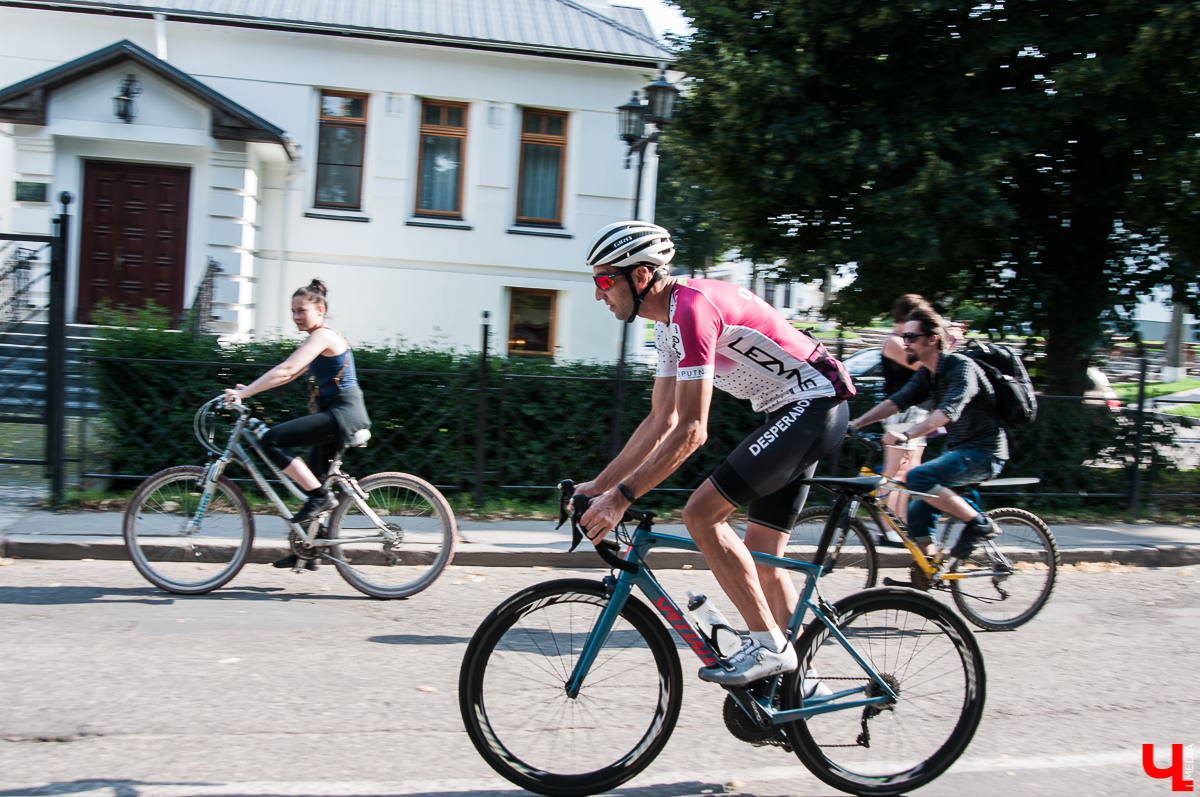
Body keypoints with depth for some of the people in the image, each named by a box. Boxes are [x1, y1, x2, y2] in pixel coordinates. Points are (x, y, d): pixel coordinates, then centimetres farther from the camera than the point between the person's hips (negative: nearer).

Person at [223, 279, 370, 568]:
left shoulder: (323, 336, -11)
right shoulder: (321, 340, 20)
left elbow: (285, 370, -21)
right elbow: (289, 375, 20)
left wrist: (243, 393, -21)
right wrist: (247, 389, 10)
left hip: (344, 413, -10)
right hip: (336, 415, 10)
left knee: (272, 440, -19)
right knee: (308, 478, 13)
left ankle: (320, 495, -13)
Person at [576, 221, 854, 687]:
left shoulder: (692, 308, -22)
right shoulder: (670, 321, 9)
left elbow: (690, 432, -26)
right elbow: (661, 421, 13)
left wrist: (621, 496, -24)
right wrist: (599, 485, 9)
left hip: (813, 404, -10)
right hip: (792, 411, 10)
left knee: (701, 514, -16)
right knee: (761, 560, 11)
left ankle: (769, 647, -7)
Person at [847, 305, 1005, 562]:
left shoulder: (961, 366, -18)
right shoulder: (926, 374, 8)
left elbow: (949, 411, -33)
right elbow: (896, 401, 1)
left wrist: (906, 435, -46)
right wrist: (855, 424, -12)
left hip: (983, 453, -9)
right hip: (958, 449, 9)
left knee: (917, 477, -27)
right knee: (917, 516, 1)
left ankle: (979, 523, -14)